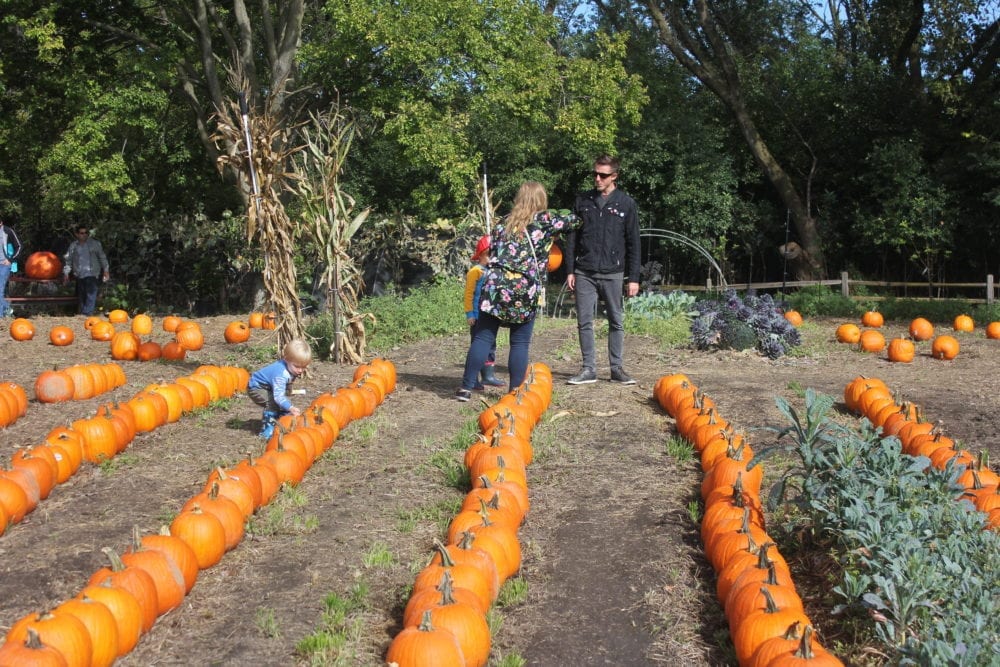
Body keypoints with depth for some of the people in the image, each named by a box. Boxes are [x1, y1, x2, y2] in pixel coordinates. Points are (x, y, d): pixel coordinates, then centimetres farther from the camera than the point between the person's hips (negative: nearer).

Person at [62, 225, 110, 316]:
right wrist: (66, 273, 11)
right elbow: (68, 260, 15)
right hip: (79, 275, 3)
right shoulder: (73, 246, 9)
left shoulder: (95, 243, 3)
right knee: (81, 296, 8)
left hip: (91, 274, -3)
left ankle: (87, 313, -19)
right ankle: (82, 313, 16)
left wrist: (105, 270, 5)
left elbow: (102, 257, 8)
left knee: (91, 294, -16)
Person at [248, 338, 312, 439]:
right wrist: (290, 408, -59)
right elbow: (278, 396, -48)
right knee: (273, 403, -28)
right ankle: (267, 431, -20)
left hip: (269, 387, 9)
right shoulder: (281, 374, -42)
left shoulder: (292, 368, -14)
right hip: (256, 388, -9)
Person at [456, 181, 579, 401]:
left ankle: (466, 387, 6)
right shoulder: (545, 220, 5)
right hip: (525, 293, -3)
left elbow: (492, 246, 19)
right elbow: (573, 220, 19)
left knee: (483, 338, 5)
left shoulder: (506, 222, 15)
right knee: (520, 343, 5)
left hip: (495, 287, 3)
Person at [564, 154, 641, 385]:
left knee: (616, 322, 5)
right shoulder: (583, 201, 7)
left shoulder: (626, 203, 3)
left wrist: (633, 278, -2)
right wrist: (570, 271, 2)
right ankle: (589, 369, 10)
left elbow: (633, 243, 3)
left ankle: (617, 368, 15)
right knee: (584, 322, 1)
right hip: (584, 273, 1)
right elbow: (572, 238, 9)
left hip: (613, 273, -1)